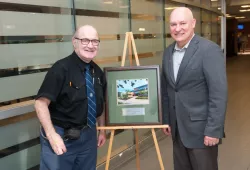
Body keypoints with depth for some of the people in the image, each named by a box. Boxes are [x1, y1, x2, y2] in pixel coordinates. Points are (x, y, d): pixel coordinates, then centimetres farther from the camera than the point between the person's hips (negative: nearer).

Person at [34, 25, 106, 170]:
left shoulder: (97, 71, 3)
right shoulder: (61, 68, -18)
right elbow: (41, 103, -21)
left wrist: (102, 130, 15)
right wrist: (52, 135, -27)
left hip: (89, 134, 6)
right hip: (61, 135, -6)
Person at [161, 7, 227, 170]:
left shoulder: (210, 50, -14)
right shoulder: (168, 52, 7)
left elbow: (219, 93, -17)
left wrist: (213, 130, -19)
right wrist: (166, 120, 12)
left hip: (202, 128, -6)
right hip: (177, 128, 6)